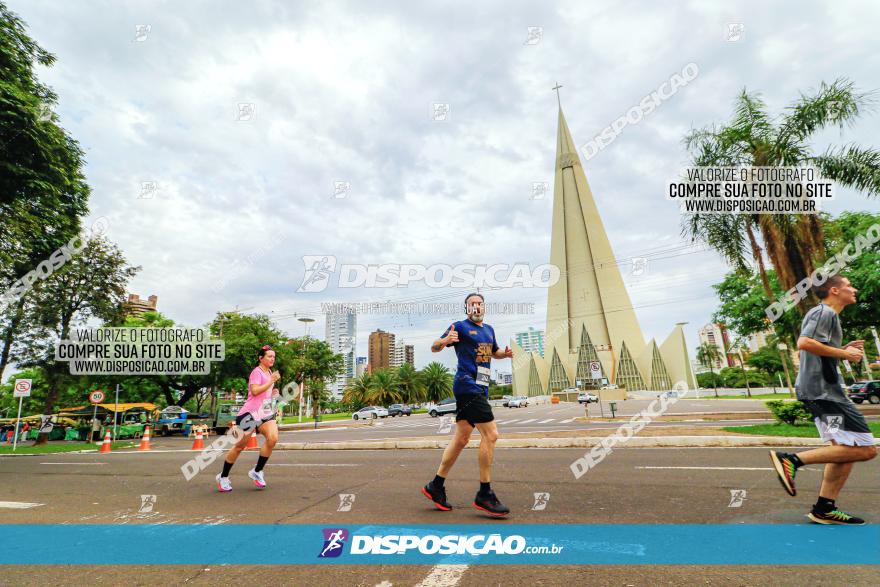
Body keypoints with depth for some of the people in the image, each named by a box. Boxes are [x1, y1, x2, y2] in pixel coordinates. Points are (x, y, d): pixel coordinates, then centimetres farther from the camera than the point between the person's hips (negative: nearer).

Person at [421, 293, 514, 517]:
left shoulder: (488, 329, 18)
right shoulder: (460, 326, -4)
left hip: (479, 389, 8)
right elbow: (434, 348, -6)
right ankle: (485, 494, -1)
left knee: (461, 439, 11)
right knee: (491, 434, -12)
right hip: (468, 385, -8)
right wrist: (445, 340, -29)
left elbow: (494, 352, 33)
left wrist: (505, 353, 9)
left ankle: (436, 486, 22)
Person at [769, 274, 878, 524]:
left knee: (845, 449, 11)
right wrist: (844, 354, -14)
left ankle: (824, 509, 12)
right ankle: (792, 459, -12)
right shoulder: (824, 312, -9)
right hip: (823, 389, -11)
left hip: (819, 389, 11)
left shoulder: (826, 314, 24)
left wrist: (843, 350, 14)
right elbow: (804, 343, -25)